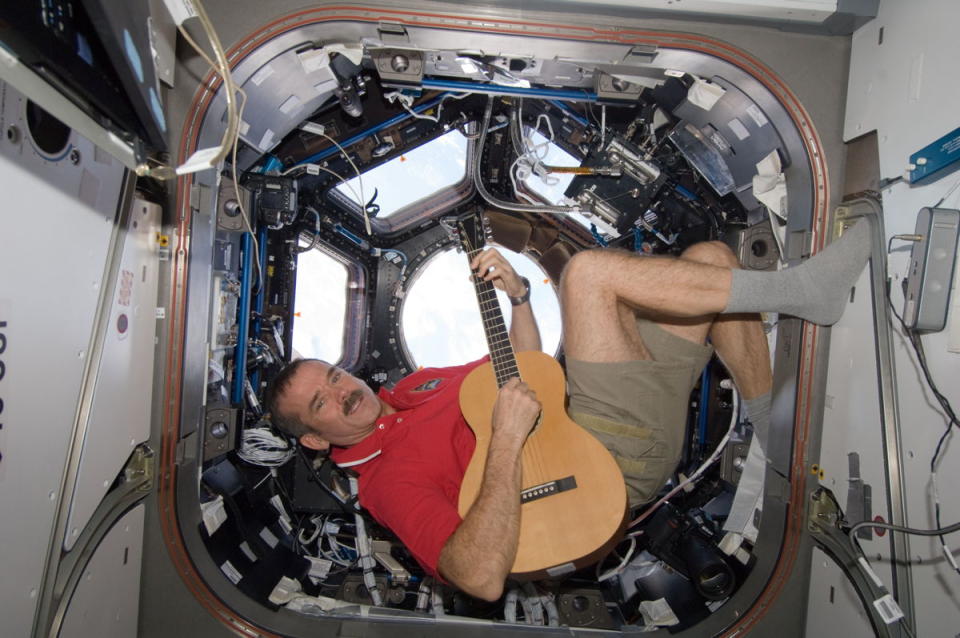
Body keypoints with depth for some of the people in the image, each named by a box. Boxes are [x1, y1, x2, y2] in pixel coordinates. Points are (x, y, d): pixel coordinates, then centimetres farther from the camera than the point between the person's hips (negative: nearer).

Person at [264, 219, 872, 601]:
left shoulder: (409, 385, 16)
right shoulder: (387, 477, -11)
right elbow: (482, 578, -27)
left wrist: (517, 296, 4)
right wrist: (507, 441, -30)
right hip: (616, 457, -8)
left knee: (710, 254, 8)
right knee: (589, 270, -25)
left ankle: (776, 430, 8)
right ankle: (795, 289, -13)